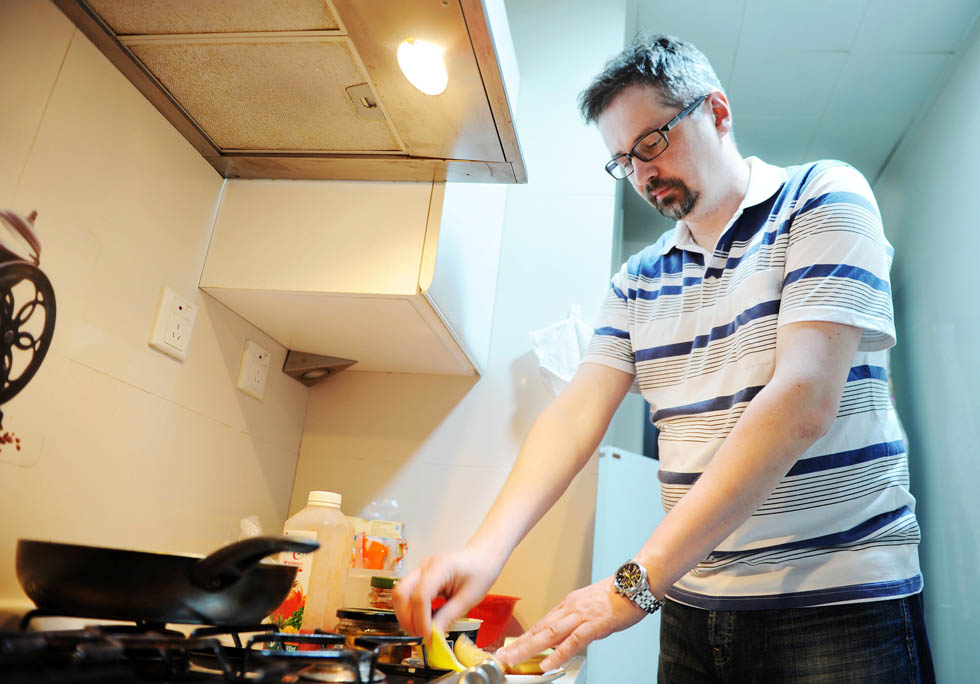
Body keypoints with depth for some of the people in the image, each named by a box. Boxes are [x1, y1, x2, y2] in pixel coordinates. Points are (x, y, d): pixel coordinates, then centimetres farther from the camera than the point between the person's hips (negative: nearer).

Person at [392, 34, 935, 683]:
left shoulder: (824, 197, -8)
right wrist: (487, 547, -18)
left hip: (838, 604, -4)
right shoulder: (638, 279, 8)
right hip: (692, 607, 5)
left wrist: (638, 580, -25)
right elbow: (577, 414, -1)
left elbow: (801, 404, -21)